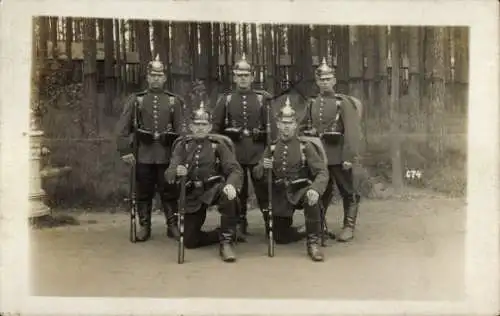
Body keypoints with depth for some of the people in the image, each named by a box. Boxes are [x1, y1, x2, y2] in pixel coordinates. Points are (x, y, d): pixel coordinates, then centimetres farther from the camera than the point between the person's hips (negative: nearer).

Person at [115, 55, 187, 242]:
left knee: (169, 191, 5)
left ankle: (172, 226, 15)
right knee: (144, 192, 7)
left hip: (166, 154, 0)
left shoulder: (174, 100, 6)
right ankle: (144, 227, 18)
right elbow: (122, 127, 1)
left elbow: (181, 128, 3)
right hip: (143, 153, 0)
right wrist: (125, 150, -7)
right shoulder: (136, 99, 5)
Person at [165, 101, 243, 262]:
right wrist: (176, 172, -32)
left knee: (229, 196, -37)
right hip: (192, 195, 2)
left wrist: (231, 185, -35)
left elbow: (235, 170, -11)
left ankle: (226, 242, -20)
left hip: (214, 188, -2)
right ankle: (224, 233, 23)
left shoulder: (218, 144, 0)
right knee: (189, 241, -4)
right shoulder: (182, 145, 4)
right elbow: (169, 175, -6)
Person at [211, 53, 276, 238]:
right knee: (238, 190, 7)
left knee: (263, 189, 4)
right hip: (234, 151, 1)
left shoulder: (262, 99, 5)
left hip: (258, 151, 0)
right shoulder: (225, 100, 6)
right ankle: (240, 225, 18)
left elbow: (271, 126, 2)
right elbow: (216, 127, 8)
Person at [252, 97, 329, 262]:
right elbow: (257, 174, 4)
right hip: (279, 195, 3)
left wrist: (315, 189, -34)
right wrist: (262, 168, -22)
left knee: (311, 198, -38)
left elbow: (322, 172, -13)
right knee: (281, 239, 5)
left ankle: (313, 244, -25)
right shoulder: (271, 148, 4)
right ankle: (287, 223, 42)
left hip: (301, 190, -3)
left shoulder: (305, 146, -5)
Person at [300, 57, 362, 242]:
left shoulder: (343, 102, -6)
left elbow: (351, 130, -13)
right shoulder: (312, 103, 11)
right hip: (317, 155, 5)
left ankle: (348, 227, 13)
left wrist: (349, 156, -20)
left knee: (347, 192, 5)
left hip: (338, 155, -5)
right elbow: (304, 127, 18)